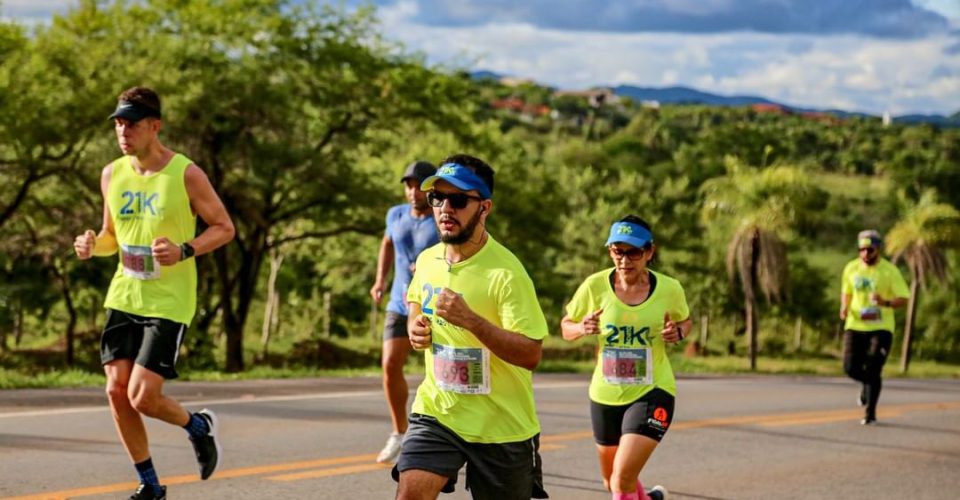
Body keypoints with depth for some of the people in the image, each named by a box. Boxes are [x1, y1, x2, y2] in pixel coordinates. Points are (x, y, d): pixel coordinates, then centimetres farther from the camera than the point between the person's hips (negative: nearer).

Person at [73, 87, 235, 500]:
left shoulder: (185, 174, -10)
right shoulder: (112, 175, 5)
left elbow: (224, 228, -4)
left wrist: (184, 251, -21)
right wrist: (93, 245, -6)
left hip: (168, 302, -5)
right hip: (123, 296, 5)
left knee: (142, 396, -13)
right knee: (117, 392, -1)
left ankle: (198, 427, 20)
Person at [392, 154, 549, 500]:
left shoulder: (505, 272, -20)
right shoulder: (427, 260, 2)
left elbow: (530, 354, -25)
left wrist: (470, 320, -35)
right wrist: (415, 324, 2)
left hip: (501, 423, -4)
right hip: (437, 410, 4)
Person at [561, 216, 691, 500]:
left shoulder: (669, 289, -9)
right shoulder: (595, 286, -9)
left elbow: (685, 321, 11)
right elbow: (566, 327, 3)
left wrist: (678, 333, -12)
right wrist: (582, 329, -20)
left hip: (651, 393, -3)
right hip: (605, 395, 3)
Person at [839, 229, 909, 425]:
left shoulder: (890, 271, -7)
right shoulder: (851, 268, 5)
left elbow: (904, 299, -7)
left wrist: (885, 303, -27)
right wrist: (845, 308, 1)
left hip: (880, 328, -3)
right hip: (855, 326, 3)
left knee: (873, 371, -9)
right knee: (851, 368, -3)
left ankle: (870, 413, 3)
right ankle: (867, 384, 32)